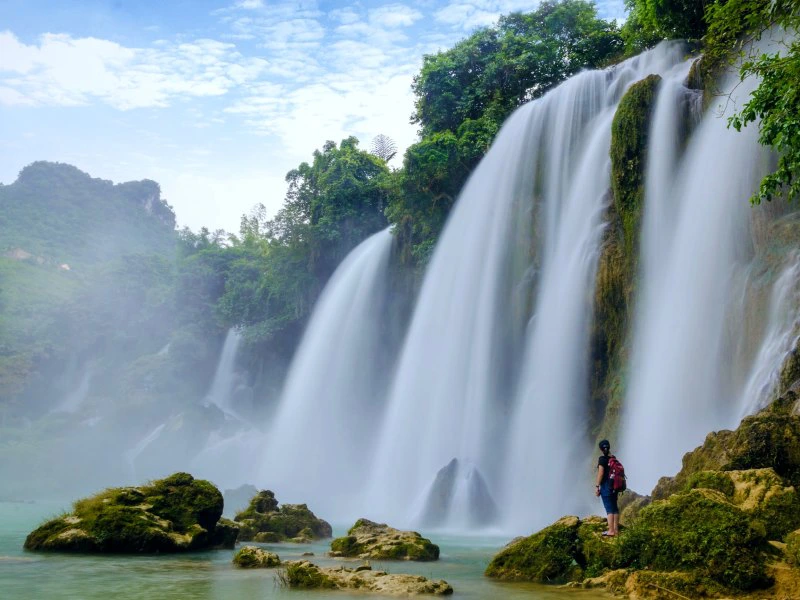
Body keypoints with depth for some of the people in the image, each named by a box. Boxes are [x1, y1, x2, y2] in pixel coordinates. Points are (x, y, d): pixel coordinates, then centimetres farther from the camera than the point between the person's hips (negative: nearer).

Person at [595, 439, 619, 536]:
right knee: (615, 507, 12)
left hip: (606, 485, -7)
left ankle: (611, 531, -7)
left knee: (609, 508, -7)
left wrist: (597, 486, -11)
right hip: (615, 486, 7)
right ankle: (616, 529, 18)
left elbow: (600, 473, -14)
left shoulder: (602, 459, -11)